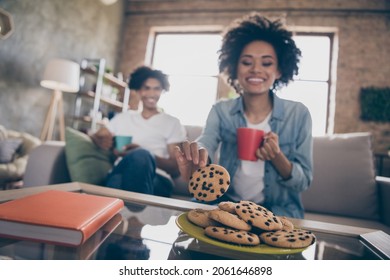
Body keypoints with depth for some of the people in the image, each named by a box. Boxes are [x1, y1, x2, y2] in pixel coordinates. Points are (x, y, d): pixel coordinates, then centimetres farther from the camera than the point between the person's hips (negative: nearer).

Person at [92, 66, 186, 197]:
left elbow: (176, 169, 4)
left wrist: (144, 155, -14)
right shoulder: (123, 117, 25)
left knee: (141, 155, -37)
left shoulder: (172, 123, 13)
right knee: (116, 181, -39)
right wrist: (103, 142, -1)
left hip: (157, 179, 0)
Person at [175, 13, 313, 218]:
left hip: (278, 212, 0)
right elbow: (205, 143, -22)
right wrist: (196, 153, -46)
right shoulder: (220, 111, -2)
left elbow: (303, 183, -4)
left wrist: (277, 157, -24)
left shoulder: (298, 114, -6)